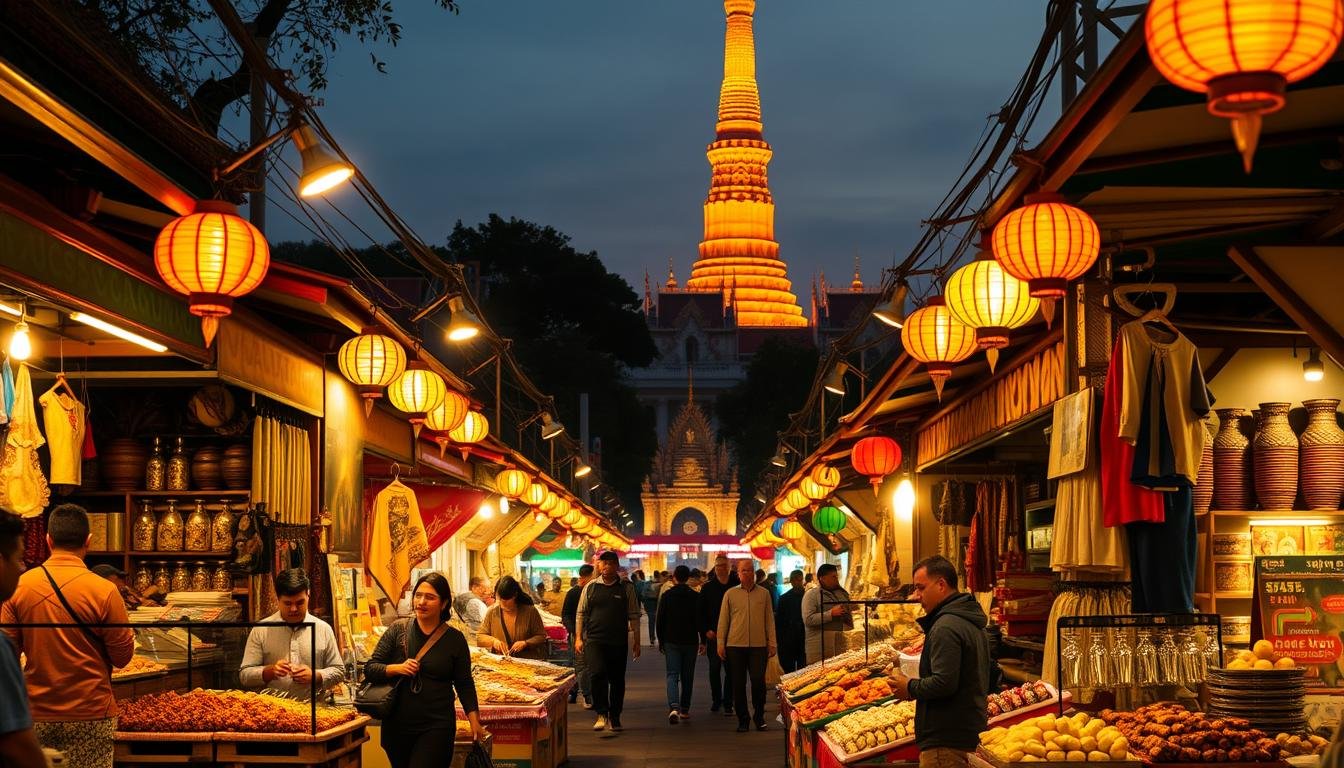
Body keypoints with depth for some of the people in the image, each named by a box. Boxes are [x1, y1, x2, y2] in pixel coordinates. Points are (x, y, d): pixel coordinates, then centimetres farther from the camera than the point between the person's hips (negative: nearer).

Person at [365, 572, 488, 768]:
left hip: (436, 728, -2)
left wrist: (475, 722, -1)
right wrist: (397, 668, -16)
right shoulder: (398, 630, 3)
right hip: (397, 726, 3)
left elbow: (465, 685, 6)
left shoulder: (454, 639, 1)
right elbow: (370, 669, 2)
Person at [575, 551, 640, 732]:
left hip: (618, 642, 1)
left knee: (617, 680, 6)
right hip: (594, 640, -1)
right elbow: (581, 614, 11)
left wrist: (636, 641, 4)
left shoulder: (626, 588, 5)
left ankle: (614, 717, 19)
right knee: (597, 674, -18)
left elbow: (634, 616, 8)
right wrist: (578, 638, 4)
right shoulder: (590, 587, 7)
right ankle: (602, 714, -11)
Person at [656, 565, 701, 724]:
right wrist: (703, 641, 5)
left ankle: (674, 707, -25)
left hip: (671, 641, -1)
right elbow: (700, 620, -2)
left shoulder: (666, 596, -2)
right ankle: (685, 709, 18)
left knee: (672, 675, -4)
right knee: (687, 677, 13)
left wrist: (661, 641, 10)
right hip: (690, 642, 1)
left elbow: (660, 620, 1)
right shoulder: (695, 596, -2)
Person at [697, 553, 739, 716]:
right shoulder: (707, 587, 5)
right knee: (714, 668, 6)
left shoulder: (737, 585, 0)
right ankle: (716, 700, 19)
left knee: (730, 670, -1)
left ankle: (727, 702, 5)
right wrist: (706, 630, -4)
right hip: (713, 635, 1)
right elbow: (701, 611, 6)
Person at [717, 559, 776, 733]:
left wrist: (772, 642, 4)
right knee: (738, 684, 3)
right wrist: (720, 643, 3)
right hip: (735, 645, 0)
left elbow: (769, 619, 9)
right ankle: (742, 720, 13)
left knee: (759, 681, -6)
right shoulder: (730, 594, 5)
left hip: (759, 645, 0)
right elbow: (723, 620, 7)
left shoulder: (763, 593, 7)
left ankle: (759, 717, 12)